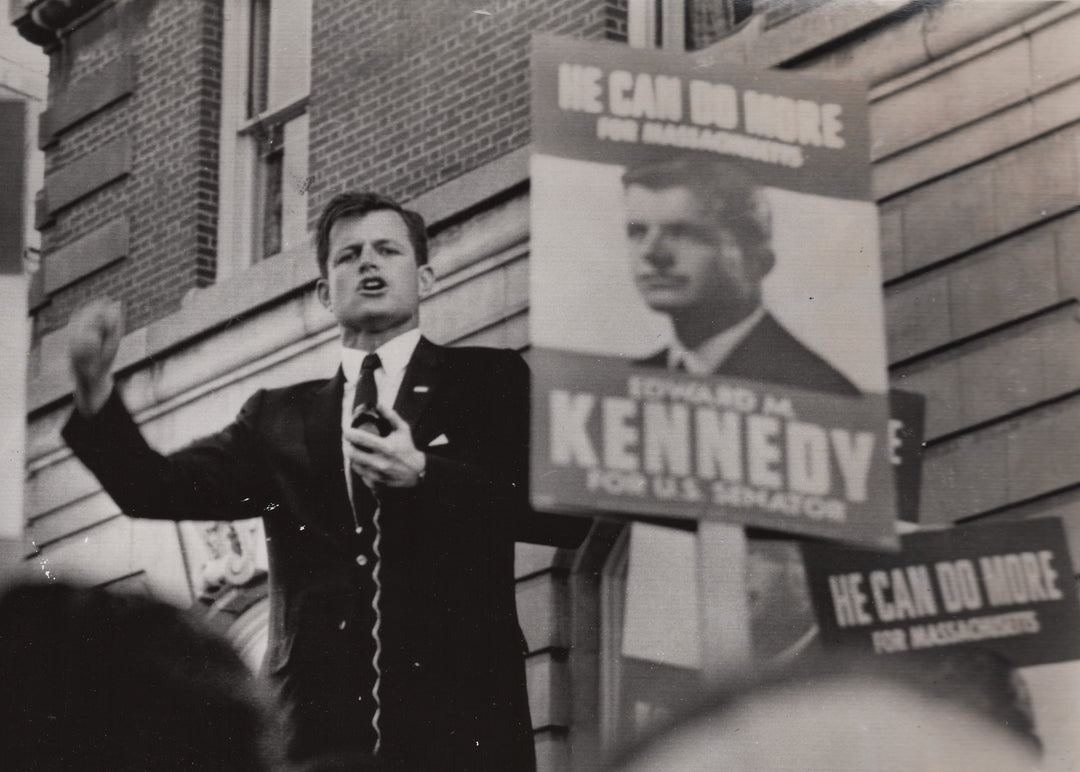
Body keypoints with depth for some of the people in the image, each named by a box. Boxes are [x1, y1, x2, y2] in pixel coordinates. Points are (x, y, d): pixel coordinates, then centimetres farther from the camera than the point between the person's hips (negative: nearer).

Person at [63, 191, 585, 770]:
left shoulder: (490, 381, 10)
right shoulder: (280, 418, 18)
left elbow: (569, 514, -2)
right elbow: (159, 489, 9)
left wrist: (425, 474, -12)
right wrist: (95, 389, -7)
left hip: (456, 720, -2)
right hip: (316, 723, 2)